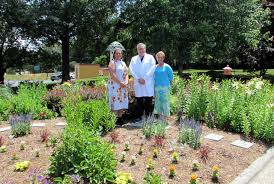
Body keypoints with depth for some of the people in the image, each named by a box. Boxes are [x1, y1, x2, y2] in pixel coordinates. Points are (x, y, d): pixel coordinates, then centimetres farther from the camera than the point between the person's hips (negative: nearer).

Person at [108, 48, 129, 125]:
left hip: (123, 86, 6)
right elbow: (112, 74, -13)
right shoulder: (112, 63, -2)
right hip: (114, 86, -6)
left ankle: (120, 119, 12)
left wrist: (126, 82, -4)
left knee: (122, 102, 5)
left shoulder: (123, 63, 17)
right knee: (115, 102, -7)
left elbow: (126, 74, 14)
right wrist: (120, 83, -17)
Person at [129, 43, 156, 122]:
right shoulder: (134, 59, 15)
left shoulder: (150, 57, 8)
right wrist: (138, 79, -8)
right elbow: (132, 70, 5)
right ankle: (139, 116, 13)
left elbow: (152, 69, -3)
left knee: (148, 101, 0)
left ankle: (148, 117, 9)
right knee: (139, 101, 5)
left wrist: (144, 78, -10)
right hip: (138, 83, 2)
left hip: (148, 83, -2)